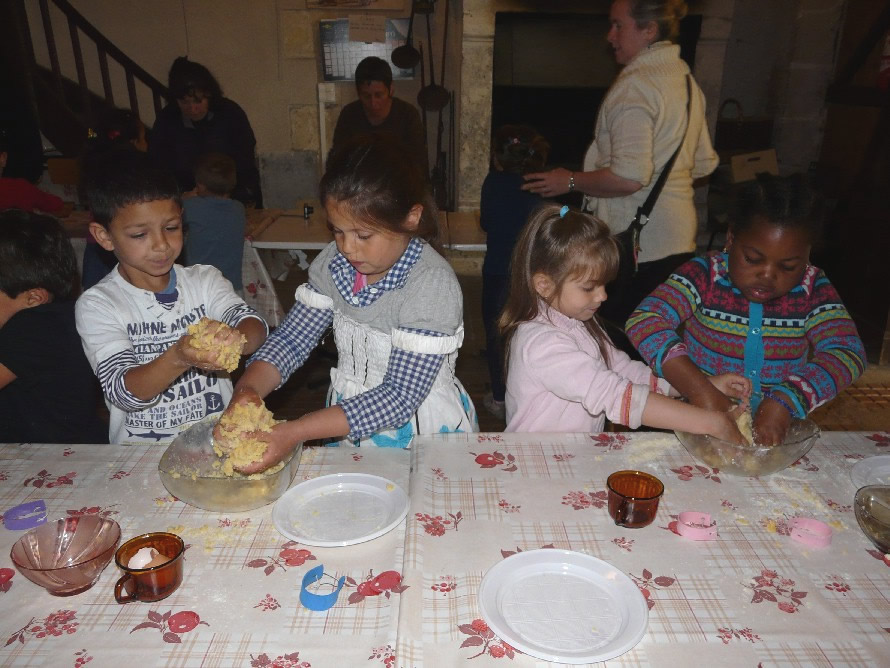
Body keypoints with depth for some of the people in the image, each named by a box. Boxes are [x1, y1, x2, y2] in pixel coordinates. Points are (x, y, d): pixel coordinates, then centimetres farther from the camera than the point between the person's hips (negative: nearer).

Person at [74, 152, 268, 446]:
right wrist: (179, 358, -29)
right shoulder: (97, 305, -2)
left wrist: (235, 339, -31)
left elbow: (255, 325, -9)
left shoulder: (205, 280, 6)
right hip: (142, 452, -2)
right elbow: (123, 393, -12)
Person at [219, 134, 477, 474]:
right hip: (349, 426, 4)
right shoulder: (334, 263, -4)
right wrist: (248, 388, -21)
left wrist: (296, 432, -29)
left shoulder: (433, 284, -23)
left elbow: (401, 395, -24)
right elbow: (292, 337, 0)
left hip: (421, 431, -3)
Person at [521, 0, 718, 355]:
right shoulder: (686, 79, 15)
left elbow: (629, 177, -24)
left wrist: (570, 181, -12)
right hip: (678, 240, 9)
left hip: (635, 244, -9)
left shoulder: (634, 85, -14)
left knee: (616, 339, 0)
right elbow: (703, 163, 21)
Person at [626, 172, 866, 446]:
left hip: (778, 435, 5)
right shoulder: (704, 276, -10)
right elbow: (644, 321, -24)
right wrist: (702, 393, -34)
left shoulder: (813, 289, -1)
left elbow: (848, 352, -11)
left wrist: (786, 400, -30)